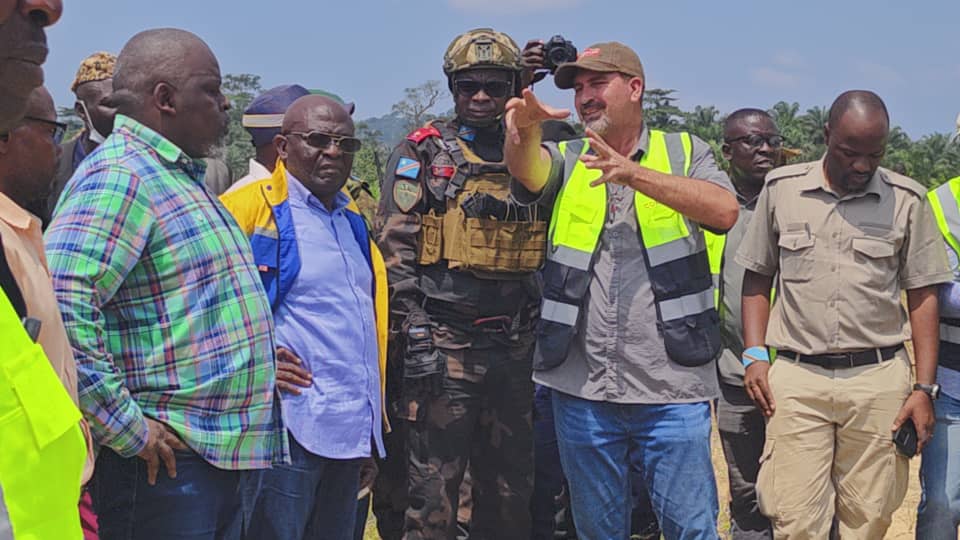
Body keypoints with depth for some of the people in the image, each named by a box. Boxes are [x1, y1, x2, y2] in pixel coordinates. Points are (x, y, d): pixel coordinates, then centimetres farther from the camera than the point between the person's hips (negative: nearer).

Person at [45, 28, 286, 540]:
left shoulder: (179, 177, 17)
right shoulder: (120, 175, -15)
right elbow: (60, 309, -27)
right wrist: (128, 430, -23)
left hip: (228, 456, 10)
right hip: (167, 462, -9)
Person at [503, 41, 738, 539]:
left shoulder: (685, 152, 5)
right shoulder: (565, 161, 10)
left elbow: (725, 210, -14)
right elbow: (528, 172, -14)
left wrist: (634, 172, -25)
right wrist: (524, 130, -37)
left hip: (672, 388, -2)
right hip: (581, 388, 2)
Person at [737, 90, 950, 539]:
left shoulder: (907, 200, 4)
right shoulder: (781, 188, 6)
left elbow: (923, 296, 6)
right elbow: (757, 279, 13)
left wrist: (924, 388, 1)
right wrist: (755, 356, 2)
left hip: (879, 379, 0)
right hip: (796, 378, 0)